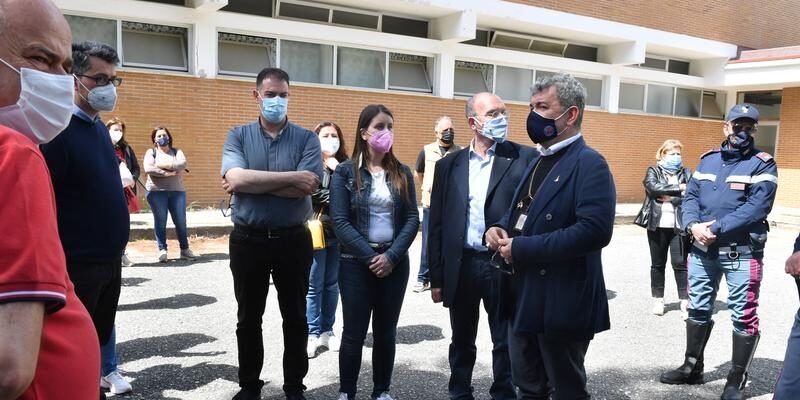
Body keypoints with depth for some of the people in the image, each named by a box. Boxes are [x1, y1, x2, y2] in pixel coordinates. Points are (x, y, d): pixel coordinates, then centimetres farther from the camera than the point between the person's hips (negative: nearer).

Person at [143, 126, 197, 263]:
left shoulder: (177, 152, 14)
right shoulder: (151, 152, 8)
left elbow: (182, 164, -7)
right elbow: (148, 169, -9)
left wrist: (164, 165, -10)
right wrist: (166, 173, -14)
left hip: (177, 191, 2)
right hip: (156, 191, -2)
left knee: (181, 221, 2)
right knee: (160, 221, -1)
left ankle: (185, 249, 11)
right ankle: (162, 250, 6)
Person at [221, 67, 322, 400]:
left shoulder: (306, 139, -1)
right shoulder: (238, 136, 2)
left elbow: (305, 188, -16)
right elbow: (235, 178, -17)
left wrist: (252, 181, -13)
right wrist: (291, 177, -19)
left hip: (293, 240, -1)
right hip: (248, 239, 1)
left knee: (295, 317, 11)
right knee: (248, 318, 14)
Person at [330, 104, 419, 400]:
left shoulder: (402, 173, 5)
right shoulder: (345, 171, -3)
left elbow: (412, 219, 0)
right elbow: (340, 221, -9)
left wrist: (391, 256, -13)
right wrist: (371, 256, -16)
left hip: (395, 263, 3)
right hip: (357, 263, -2)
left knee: (386, 332, 11)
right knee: (354, 333, 4)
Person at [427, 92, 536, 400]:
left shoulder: (525, 158, -2)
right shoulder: (449, 165, 5)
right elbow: (437, 225, 6)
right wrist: (437, 277, 4)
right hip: (461, 266, 2)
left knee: (506, 342, 11)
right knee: (461, 342, 16)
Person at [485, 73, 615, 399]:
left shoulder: (589, 164, -15)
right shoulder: (538, 162, 13)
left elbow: (595, 230, -27)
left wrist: (522, 248, -23)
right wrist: (500, 229, -1)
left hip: (561, 303, -9)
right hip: (524, 297, 9)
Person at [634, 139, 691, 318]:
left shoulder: (686, 173, 9)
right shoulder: (653, 171, 8)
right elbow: (653, 187, -14)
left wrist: (670, 198, -13)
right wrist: (678, 189, -12)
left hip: (679, 226, 0)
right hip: (657, 225, 1)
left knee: (680, 263, -3)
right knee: (657, 264, 9)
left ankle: (685, 302, 2)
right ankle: (658, 300, 19)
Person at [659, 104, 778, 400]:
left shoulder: (763, 165, -6)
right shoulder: (708, 160, 11)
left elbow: (756, 208, -18)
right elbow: (690, 197, 6)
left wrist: (715, 228, -21)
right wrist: (693, 225, -13)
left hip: (742, 253, -5)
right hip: (702, 250, 5)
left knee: (743, 317, 2)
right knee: (698, 310, 14)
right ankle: (692, 368, 29)